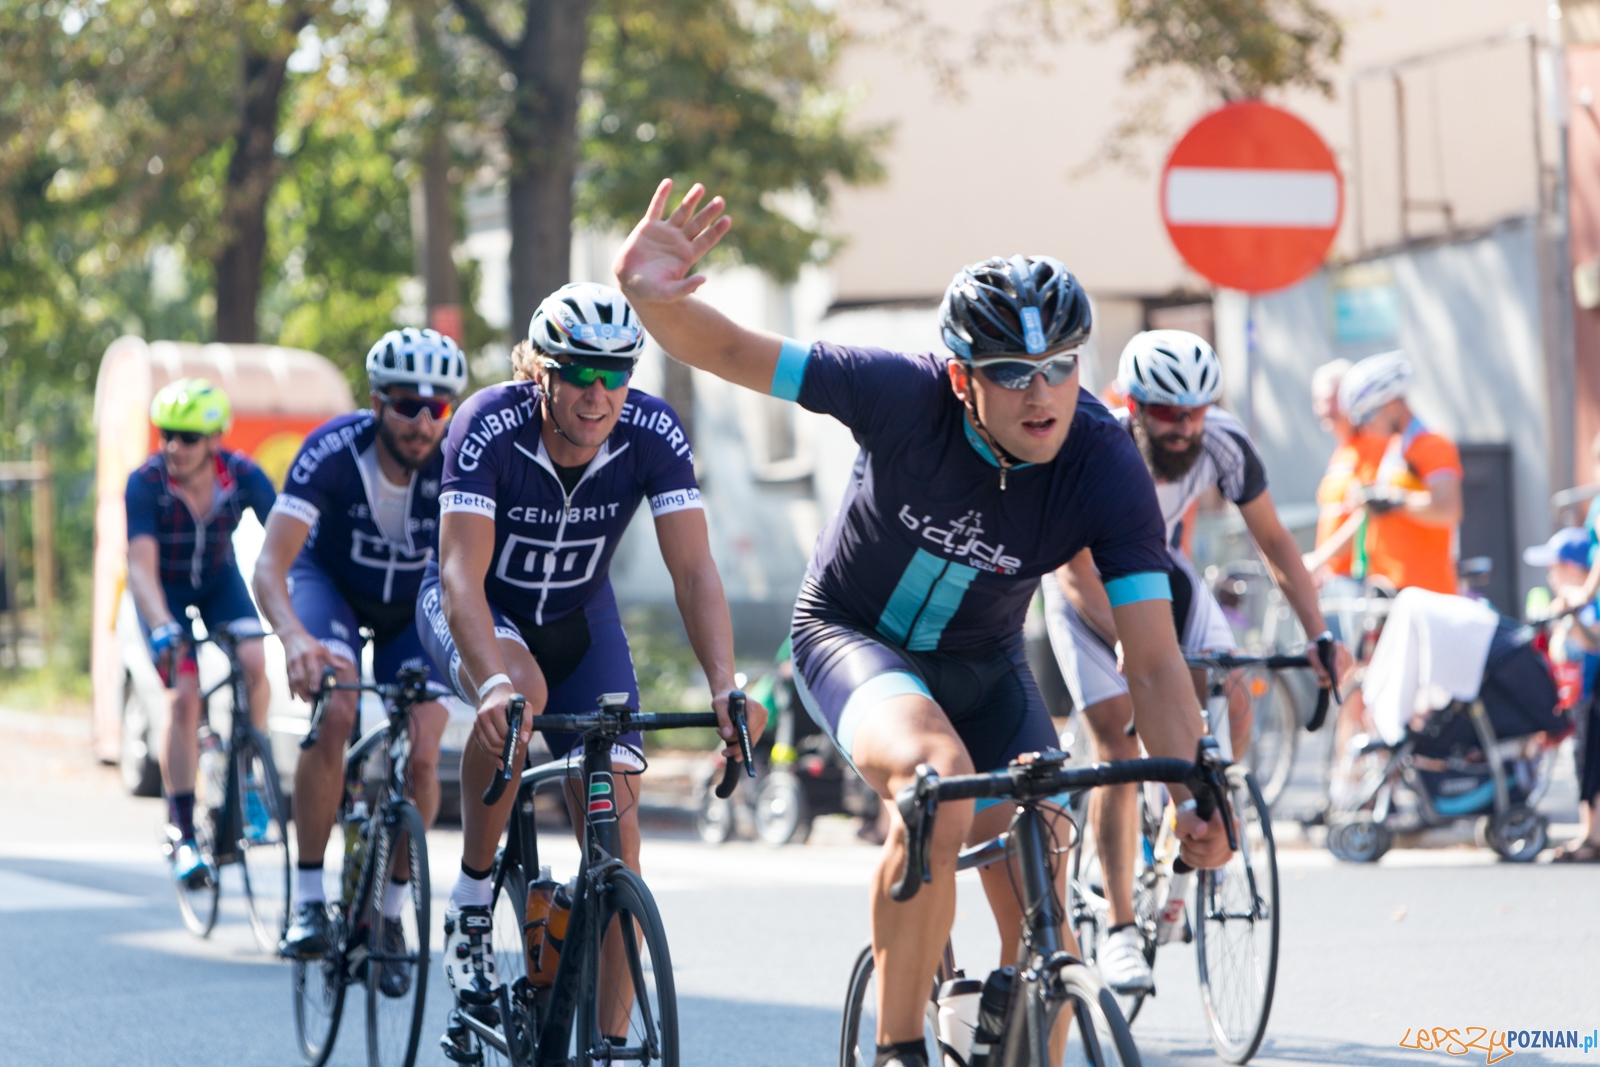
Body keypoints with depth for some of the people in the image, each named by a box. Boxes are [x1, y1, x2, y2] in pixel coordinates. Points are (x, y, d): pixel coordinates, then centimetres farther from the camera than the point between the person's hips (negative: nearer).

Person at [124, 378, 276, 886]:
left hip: (218, 580, 2)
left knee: (254, 662, -24)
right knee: (185, 696, -17)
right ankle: (182, 834, -11)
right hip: (164, 589, -2)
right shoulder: (146, 483, -30)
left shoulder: (244, 476, -25)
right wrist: (163, 629, -51)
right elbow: (141, 566, -36)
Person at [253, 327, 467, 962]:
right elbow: (270, 564, -39)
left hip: (416, 606, 2)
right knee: (335, 714, -29)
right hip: (330, 583, -1)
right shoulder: (333, 451, -33)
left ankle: (389, 914, 8)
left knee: (420, 757, -15)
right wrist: (293, 635, -58)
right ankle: (308, 898, -19)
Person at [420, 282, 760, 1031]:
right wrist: (495, 682, -55)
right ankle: (471, 895, -16)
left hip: (579, 617, 3)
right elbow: (462, 574, -38)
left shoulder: (654, 434, -24)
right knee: (520, 696, -37)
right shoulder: (489, 427, -31)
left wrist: (725, 688, -43)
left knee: (615, 806, -12)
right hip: (477, 611, -3)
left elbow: (693, 567, -28)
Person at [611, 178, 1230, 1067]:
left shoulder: (1105, 469, -25)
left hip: (982, 665, 3)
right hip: (851, 636, -3)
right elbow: (731, 353, -23)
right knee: (938, 778, -34)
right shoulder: (905, 396, -28)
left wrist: (1196, 791, -39)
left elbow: (1154, 662, -25)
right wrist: (650, 296, -44)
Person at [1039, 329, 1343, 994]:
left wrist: (1321, 636, -22)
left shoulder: (1225, 446, -25)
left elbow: (1274, 543, -14)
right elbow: (1077, 575, -31)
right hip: (1085, 582, -4)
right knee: (1118, 738, -16)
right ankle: (1120, 929, -11)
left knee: (1232, 703, -17)